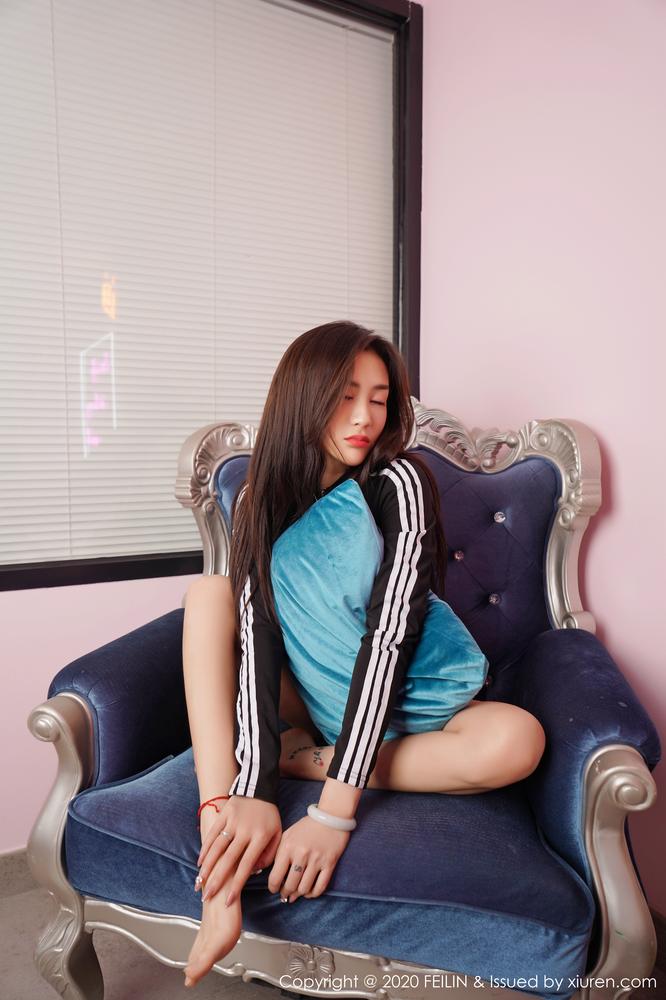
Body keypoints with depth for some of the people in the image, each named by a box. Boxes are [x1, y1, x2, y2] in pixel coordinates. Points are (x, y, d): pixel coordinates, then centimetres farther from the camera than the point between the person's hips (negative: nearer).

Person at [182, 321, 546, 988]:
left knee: (517, 740, -31)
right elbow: (255, 633, -20)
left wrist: (335, 810, -33)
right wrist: (252, 790, -33)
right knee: (208, 592, -18)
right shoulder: (260, 497, -8)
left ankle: (306, 759, -17)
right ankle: (220, 847, -28)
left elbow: (389, 636, -27)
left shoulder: (399, 483, -18)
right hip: (307, 699, 3)